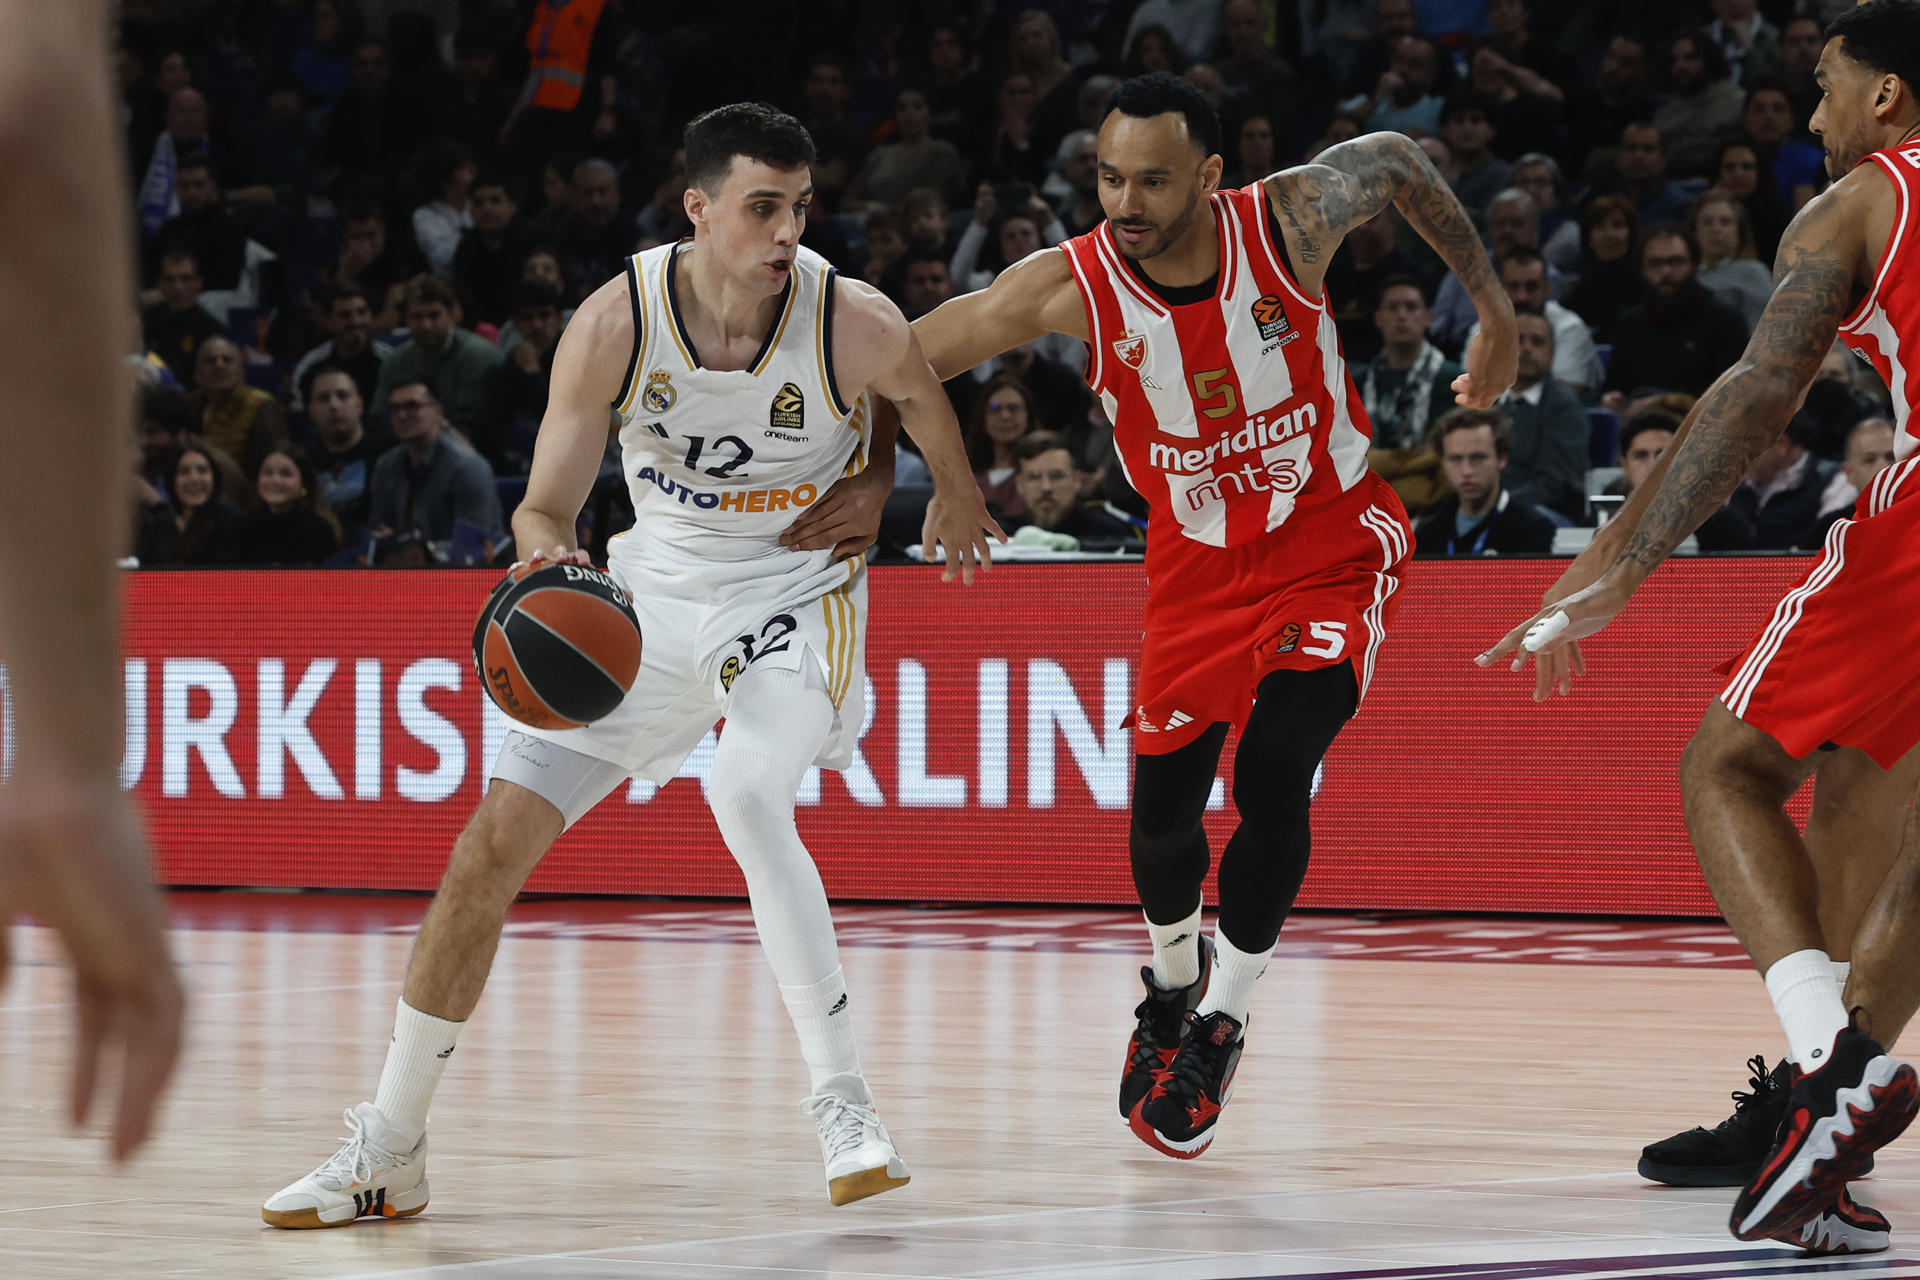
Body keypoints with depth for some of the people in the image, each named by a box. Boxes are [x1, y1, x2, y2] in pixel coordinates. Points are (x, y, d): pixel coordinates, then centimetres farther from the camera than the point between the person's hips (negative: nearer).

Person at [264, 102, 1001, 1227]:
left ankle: (846, 1104, -20)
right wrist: (547, 557, -35)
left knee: (747, 799, -33)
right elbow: (547, 507, -12)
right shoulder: (616, 324, -19)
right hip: (653, 588, 3)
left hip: (796, 595, -3)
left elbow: (922, 392, 4)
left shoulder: (853, 323, -22)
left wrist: (956, 498, 22)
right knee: (495, 840, -1)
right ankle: (390, 1150, 12)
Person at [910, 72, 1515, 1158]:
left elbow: (1400, 160, -1)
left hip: (1335, 545, -2)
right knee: (1164, 804, 4)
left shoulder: (1293, 221, -23)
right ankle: (1174, 979, 39)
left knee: (1275, 773, -19)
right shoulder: (1072, 287, -22)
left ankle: (1220, 1024, 3)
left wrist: (1496, 311, 4)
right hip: (1200, 565, 2)